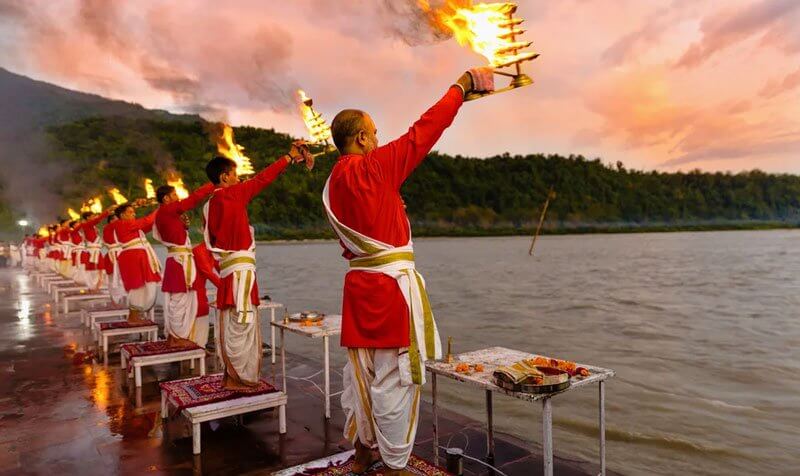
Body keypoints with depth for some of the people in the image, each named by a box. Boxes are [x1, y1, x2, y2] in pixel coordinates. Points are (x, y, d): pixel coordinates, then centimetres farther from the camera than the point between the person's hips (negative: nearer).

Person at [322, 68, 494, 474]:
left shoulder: (332, 185, 11)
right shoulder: (373, 168, -12)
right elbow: (422, 132, -9)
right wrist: (463, 84, 2)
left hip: (358, 283, 9)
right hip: (392, 286, -9)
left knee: (362, 374, 17)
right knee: (394, 379, 2)